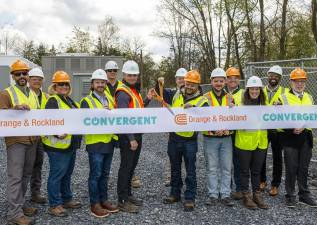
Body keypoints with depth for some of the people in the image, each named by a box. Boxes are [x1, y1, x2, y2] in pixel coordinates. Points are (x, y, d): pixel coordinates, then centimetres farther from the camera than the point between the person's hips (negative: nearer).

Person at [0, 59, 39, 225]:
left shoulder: (33, 94, 17)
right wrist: (15, 108, -27)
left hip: (32, 141, 7)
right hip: (16, 140, -7)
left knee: (26, 175, 13)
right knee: (15, 176, -7)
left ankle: (19, 205, 26)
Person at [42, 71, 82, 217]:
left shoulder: (69, 100, 17)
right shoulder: (53, 101, -11)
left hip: (71, 144, 9)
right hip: (58, 145, -9)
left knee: (67, 173, 18)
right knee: (57, 174, -2)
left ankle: (67, 199, 31)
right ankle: (54, 205, 7)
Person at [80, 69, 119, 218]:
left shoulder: (109, 99, 13)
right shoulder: (87, 101, -6)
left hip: (109, 141, 6)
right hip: (95, 143, -6)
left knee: (105, 174, 15)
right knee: (95, 175, 0)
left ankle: (103, 200, 26)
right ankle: (94, 205, 10)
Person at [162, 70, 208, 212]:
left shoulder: (201, 101, -10)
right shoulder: (177, 95, 3)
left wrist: (192, 108, -39)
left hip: (190, 140, -4)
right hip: (174, 138, 4)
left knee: (190, 171, 4)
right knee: (175, 168, 17)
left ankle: (190, 198, 15)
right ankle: (175, 193, 32)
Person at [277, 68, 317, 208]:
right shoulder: (283, 98, -2)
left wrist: (303, 127, -10)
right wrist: (291, 130, -19)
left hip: (306, 137, 4)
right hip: (290, 137, -4)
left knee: (304, 168, 12)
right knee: (291, 168, 2)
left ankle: (304, 195, 24)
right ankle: (290, 196, 14)